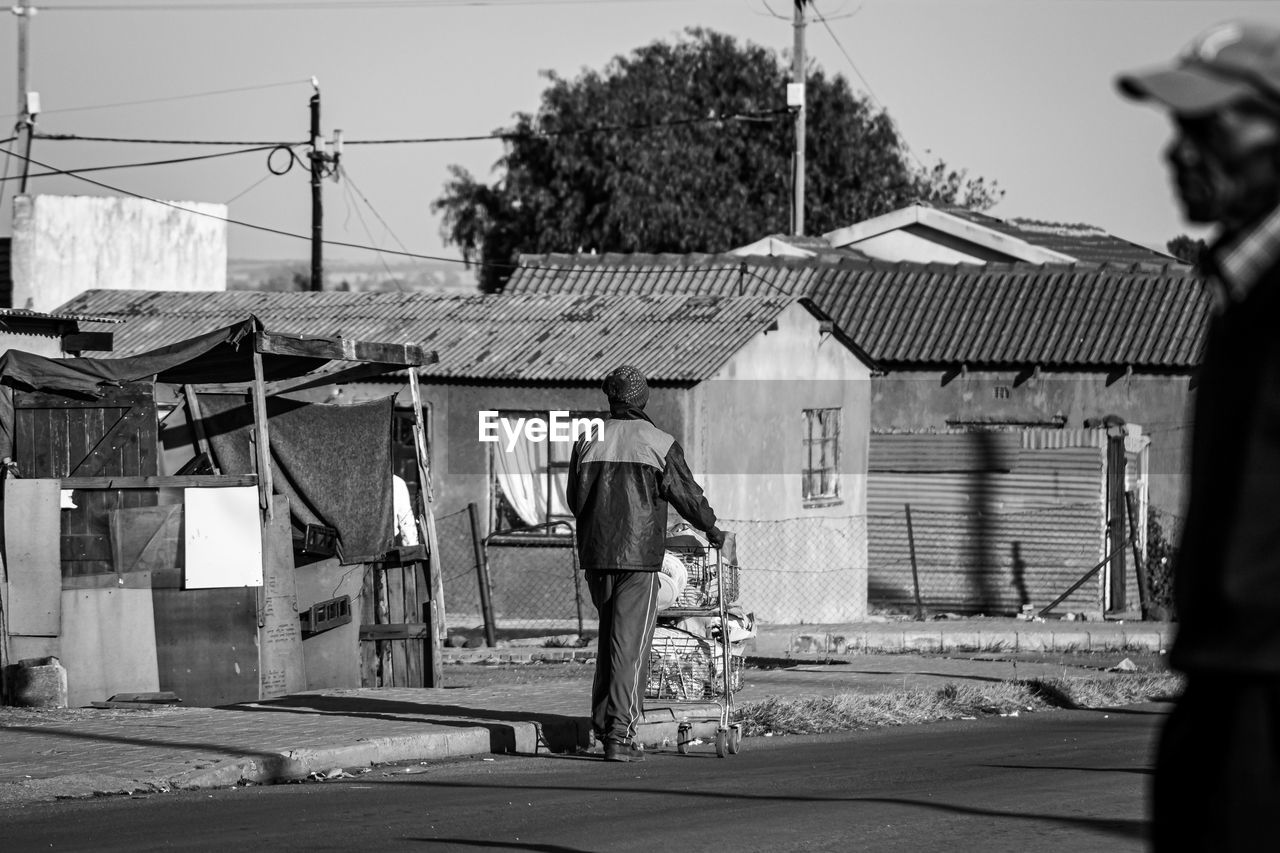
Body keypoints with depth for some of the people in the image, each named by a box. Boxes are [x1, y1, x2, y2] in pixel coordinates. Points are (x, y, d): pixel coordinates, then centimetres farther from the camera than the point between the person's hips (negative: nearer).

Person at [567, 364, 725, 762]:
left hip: (595, 552, 4)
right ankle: (619, 733, -10)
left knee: (610, 636, 18)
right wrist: (713, 531, 17)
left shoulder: (587, 442, 6)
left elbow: (575, 498, 14)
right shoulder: (659, 445, -4)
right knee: (630, 643, -4)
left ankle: (604, 720, 16)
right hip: (639, 552, -4)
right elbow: (688, 495, 0)